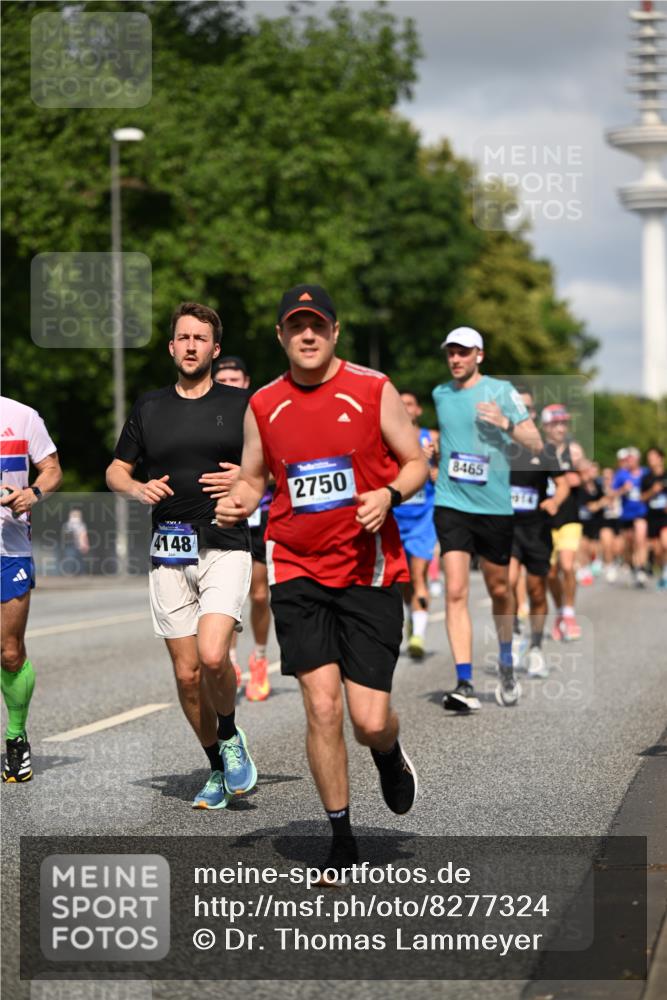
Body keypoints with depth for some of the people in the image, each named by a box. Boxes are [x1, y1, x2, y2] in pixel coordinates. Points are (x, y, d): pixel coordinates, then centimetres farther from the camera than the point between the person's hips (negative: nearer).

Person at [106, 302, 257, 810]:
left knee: (212, 655, -23)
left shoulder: (241, 403, 3)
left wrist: (247, 479, -11)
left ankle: (231, 737, 5)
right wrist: (139, 488, -3)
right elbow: (116, 470, 19)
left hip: (225, 547, -3)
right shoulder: (149, 407, 11)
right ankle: (218, 768, 22)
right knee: (187, 674, 4)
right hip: (169, 553, 3)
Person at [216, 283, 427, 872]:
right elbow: (254, 477, 18)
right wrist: (239, 503, -5)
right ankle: (342, 838, 8)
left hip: (369, 570, -2)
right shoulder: (263, 406, 6)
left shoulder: (374, 390, -1)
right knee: (321, 705, -8)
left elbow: (416, 462, 4)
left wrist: (389, 494, -17)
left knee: (370, 720, -6)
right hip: (297, 572, 2)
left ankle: (390, 757, 33)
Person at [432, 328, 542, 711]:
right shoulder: (440, 394, 9)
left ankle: (506, 664, 37)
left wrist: (506, 424, -22)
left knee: (499, 590, 12)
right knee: (455, 591, -12)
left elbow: (536, 443, -7)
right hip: (451, 504, 2)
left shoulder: (501, 391, -4)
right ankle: (466, 686, -16)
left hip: (495, 506, -2)